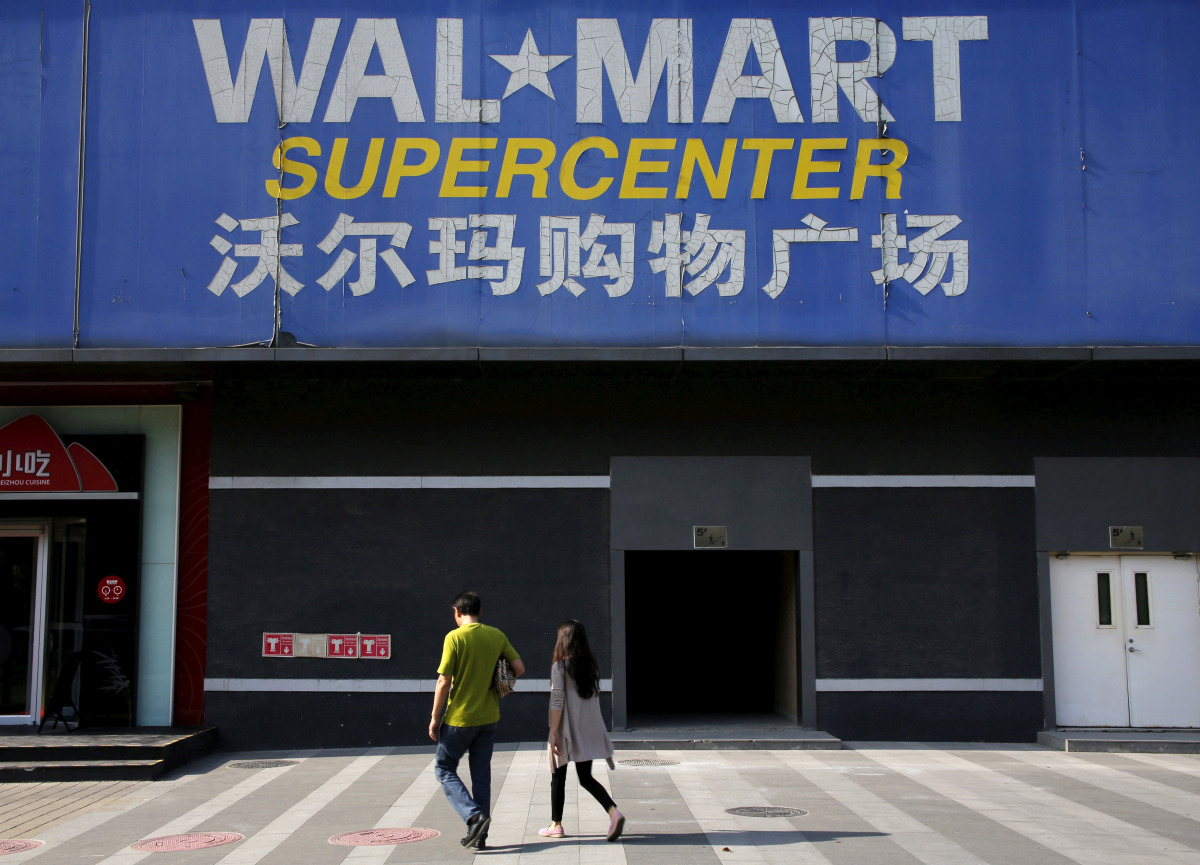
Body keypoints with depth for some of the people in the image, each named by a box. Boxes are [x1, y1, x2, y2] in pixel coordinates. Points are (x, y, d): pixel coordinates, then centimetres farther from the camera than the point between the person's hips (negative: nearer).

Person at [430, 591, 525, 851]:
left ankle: (474, 816, -10)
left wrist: (435, 718, -5)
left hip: (459, 718, -5)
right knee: (482, 775, 13)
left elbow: (444, 683, -14)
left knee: (444, 770, 9)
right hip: (488, 717, 5)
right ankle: (479, 835, 14)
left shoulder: (454, 638, -13)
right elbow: (519, 668, 1)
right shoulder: (497, 635, 2)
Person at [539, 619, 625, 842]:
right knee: (586, 778, 11)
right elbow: (595, 699, 12)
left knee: (558, 777, 11)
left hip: (566, 732, -5)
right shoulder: (591, 666, 6)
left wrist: (553, 733, -12)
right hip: (589, 732, 5)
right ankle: (613, 812, -9)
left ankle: (556, 825, 19)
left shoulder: (560, 667, -11)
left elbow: (557, 703, -15)